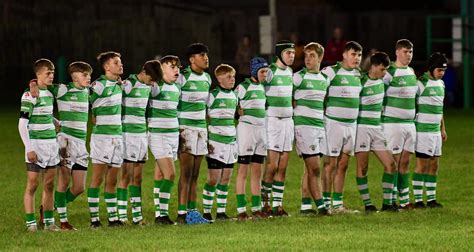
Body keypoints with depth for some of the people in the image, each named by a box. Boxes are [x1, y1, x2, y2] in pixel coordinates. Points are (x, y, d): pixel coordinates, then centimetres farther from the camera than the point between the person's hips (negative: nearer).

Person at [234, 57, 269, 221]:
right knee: (243, 171, -6)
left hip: (261, 129, 7)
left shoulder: (262, 87, 13)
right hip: (246, 128, -7)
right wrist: (241, 111, -6)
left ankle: (256, 208, 12)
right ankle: (241, 210, -6)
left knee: (257, 172, 9)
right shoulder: (243, 87, -9)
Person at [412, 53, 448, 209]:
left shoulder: (441, 84, 14)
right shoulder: (422, 83, -11)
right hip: (423, 130, -8)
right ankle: (418, 200, -3)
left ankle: (431, 198, 12)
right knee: (422, 165, -6)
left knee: (434, 165, 8)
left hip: (436, 131, 8)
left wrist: (443, 128, 21)